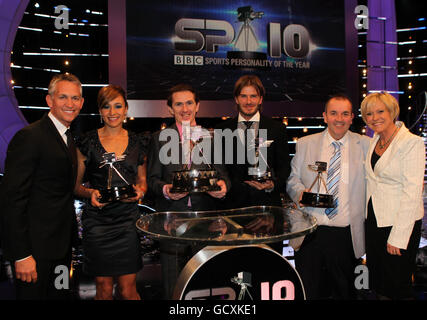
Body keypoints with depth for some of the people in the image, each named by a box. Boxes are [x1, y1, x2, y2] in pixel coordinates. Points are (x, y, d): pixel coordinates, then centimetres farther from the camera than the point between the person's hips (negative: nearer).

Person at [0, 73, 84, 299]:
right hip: (35, 249, -8)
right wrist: (22, 255, -21)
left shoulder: (68, 138, 11)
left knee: (61, 295, 19)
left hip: (61, 246, 8)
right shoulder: (29, 136, -16)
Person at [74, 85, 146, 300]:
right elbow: (75, 184, 7)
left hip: (128, 221, 1)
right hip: (97, 222, -1)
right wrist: (90, 193, -13)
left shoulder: (136, 143, 7)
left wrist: (139, 191, -5)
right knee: (104, 289, 8)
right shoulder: (88, 142, 2)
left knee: (128, 290, 3)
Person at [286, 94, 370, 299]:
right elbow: (292, 179, 9)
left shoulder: (365, 145, 3)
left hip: (346, 235, 0)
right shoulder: (304, 144, 6)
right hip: (309, 233, 0)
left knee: (344, 293, 14)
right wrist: (300, 193, -9)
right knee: (307, 292, 7)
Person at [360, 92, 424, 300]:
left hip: (401, 222, -7)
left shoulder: (412, 143, -14)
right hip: (374, 220, 7)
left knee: (397, 286, 3)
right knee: (377, 282, 16)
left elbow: (412, 192, -18)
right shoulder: (374, 141, 9)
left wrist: (398, 237, -19)